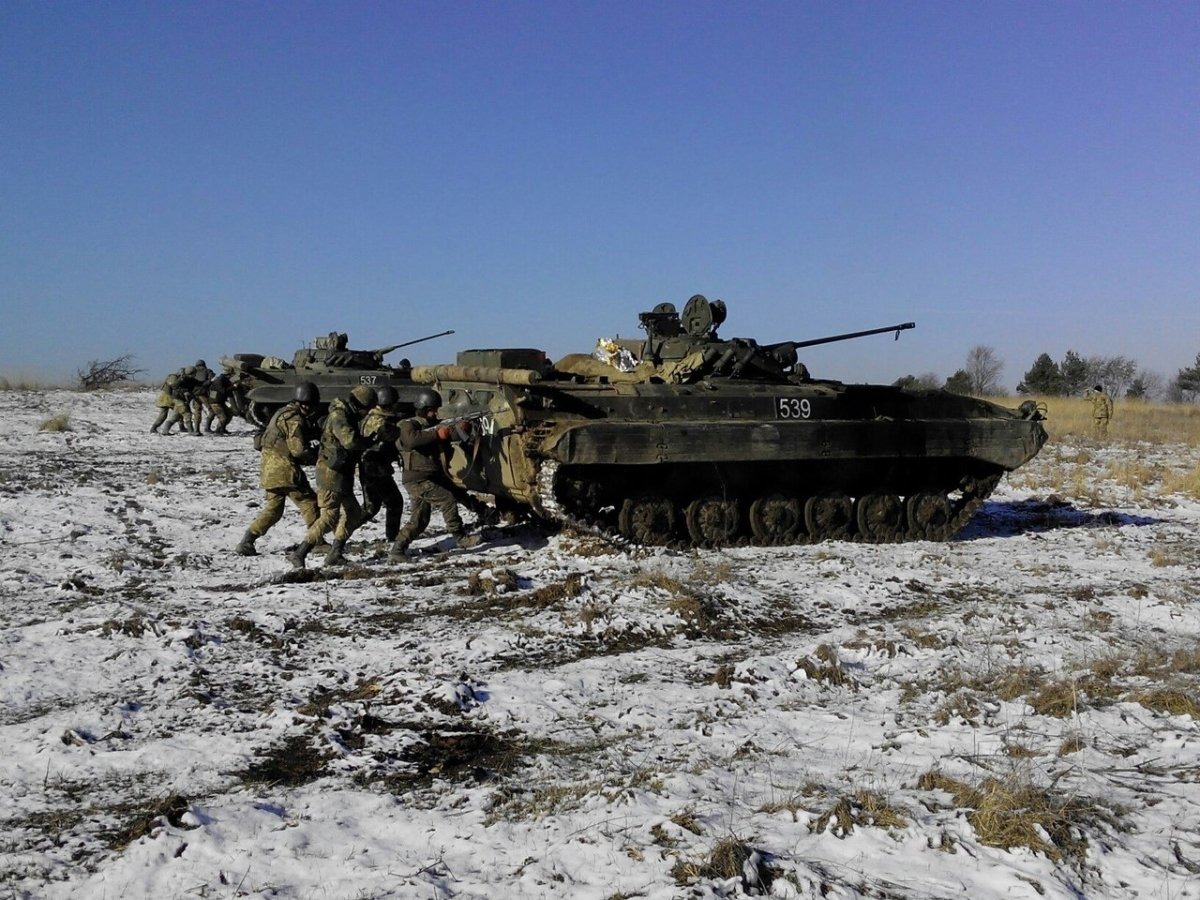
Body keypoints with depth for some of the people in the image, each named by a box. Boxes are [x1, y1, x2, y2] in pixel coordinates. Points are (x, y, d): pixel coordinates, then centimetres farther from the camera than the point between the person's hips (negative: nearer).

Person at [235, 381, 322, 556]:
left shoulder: (285, 413, 15)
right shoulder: (295, 419, -16)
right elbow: (299, 449, -20)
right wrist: (320, 456, -8)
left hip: (270, 469, 9)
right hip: (285, 470, -9)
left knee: (273, 509, 14)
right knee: (310, 504, 2)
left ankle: (247, 542, 9)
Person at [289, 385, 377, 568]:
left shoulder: (349, 415, 16)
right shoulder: (339, 416, -16)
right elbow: (350, 441, -29)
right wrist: (369, 442, -13)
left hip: (342, 475, 11)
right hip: (332, 473, -11)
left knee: (354, 513, 15)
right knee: (329, 517, -13)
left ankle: (334, 554, 18)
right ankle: (298, 554, -11)